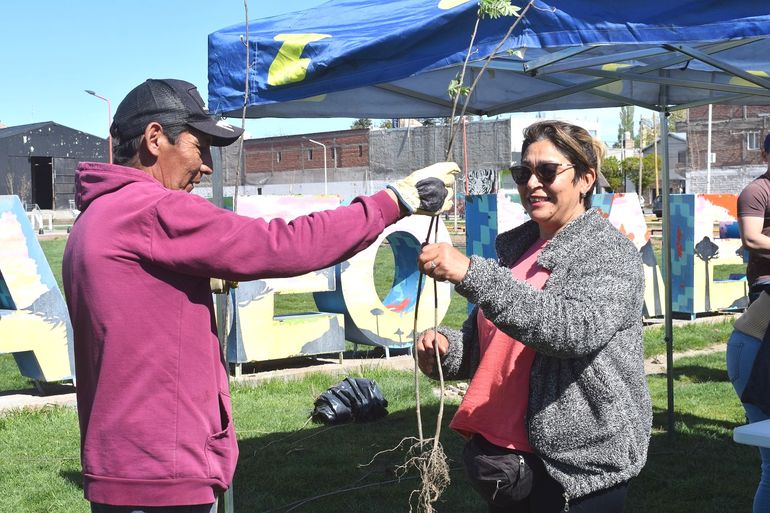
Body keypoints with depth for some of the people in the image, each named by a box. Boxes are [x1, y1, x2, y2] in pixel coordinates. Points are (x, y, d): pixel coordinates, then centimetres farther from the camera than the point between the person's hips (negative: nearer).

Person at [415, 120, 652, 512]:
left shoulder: (610, 254, -9)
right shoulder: (514, 247, 10)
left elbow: (573, 328, -28)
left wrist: (472, 274, -32)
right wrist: (446, 348, -5)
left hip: (579, 465, -6)